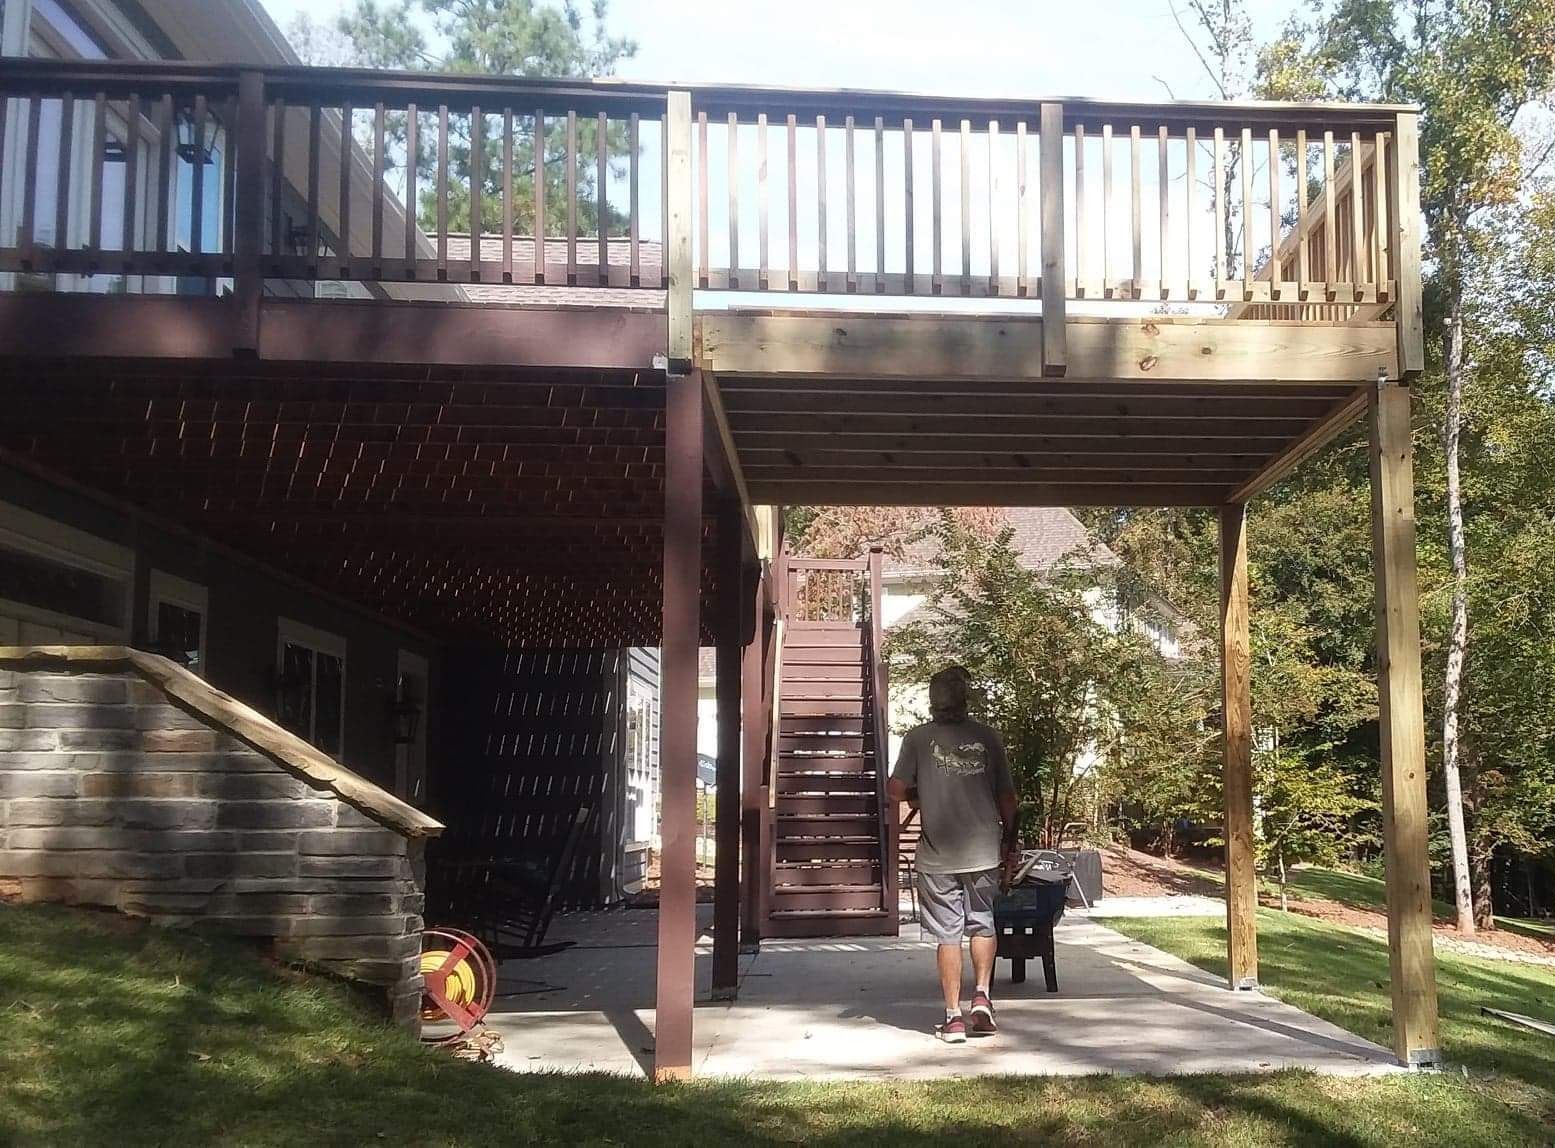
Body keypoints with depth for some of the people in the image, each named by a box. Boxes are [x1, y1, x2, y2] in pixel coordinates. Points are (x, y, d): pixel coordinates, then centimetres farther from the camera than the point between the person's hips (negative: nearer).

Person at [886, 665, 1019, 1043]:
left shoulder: (919, 738, -3)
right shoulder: (986, 737, 2)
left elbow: (895, 791, -8)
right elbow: (1007, 798, 5)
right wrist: (1009, 844, 15)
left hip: (938, 855, -1)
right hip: (984, 851, 2)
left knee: (948, 934, 5)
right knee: (982, 924, 19)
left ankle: (954, 1016, 6)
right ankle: (982, 995, 5)